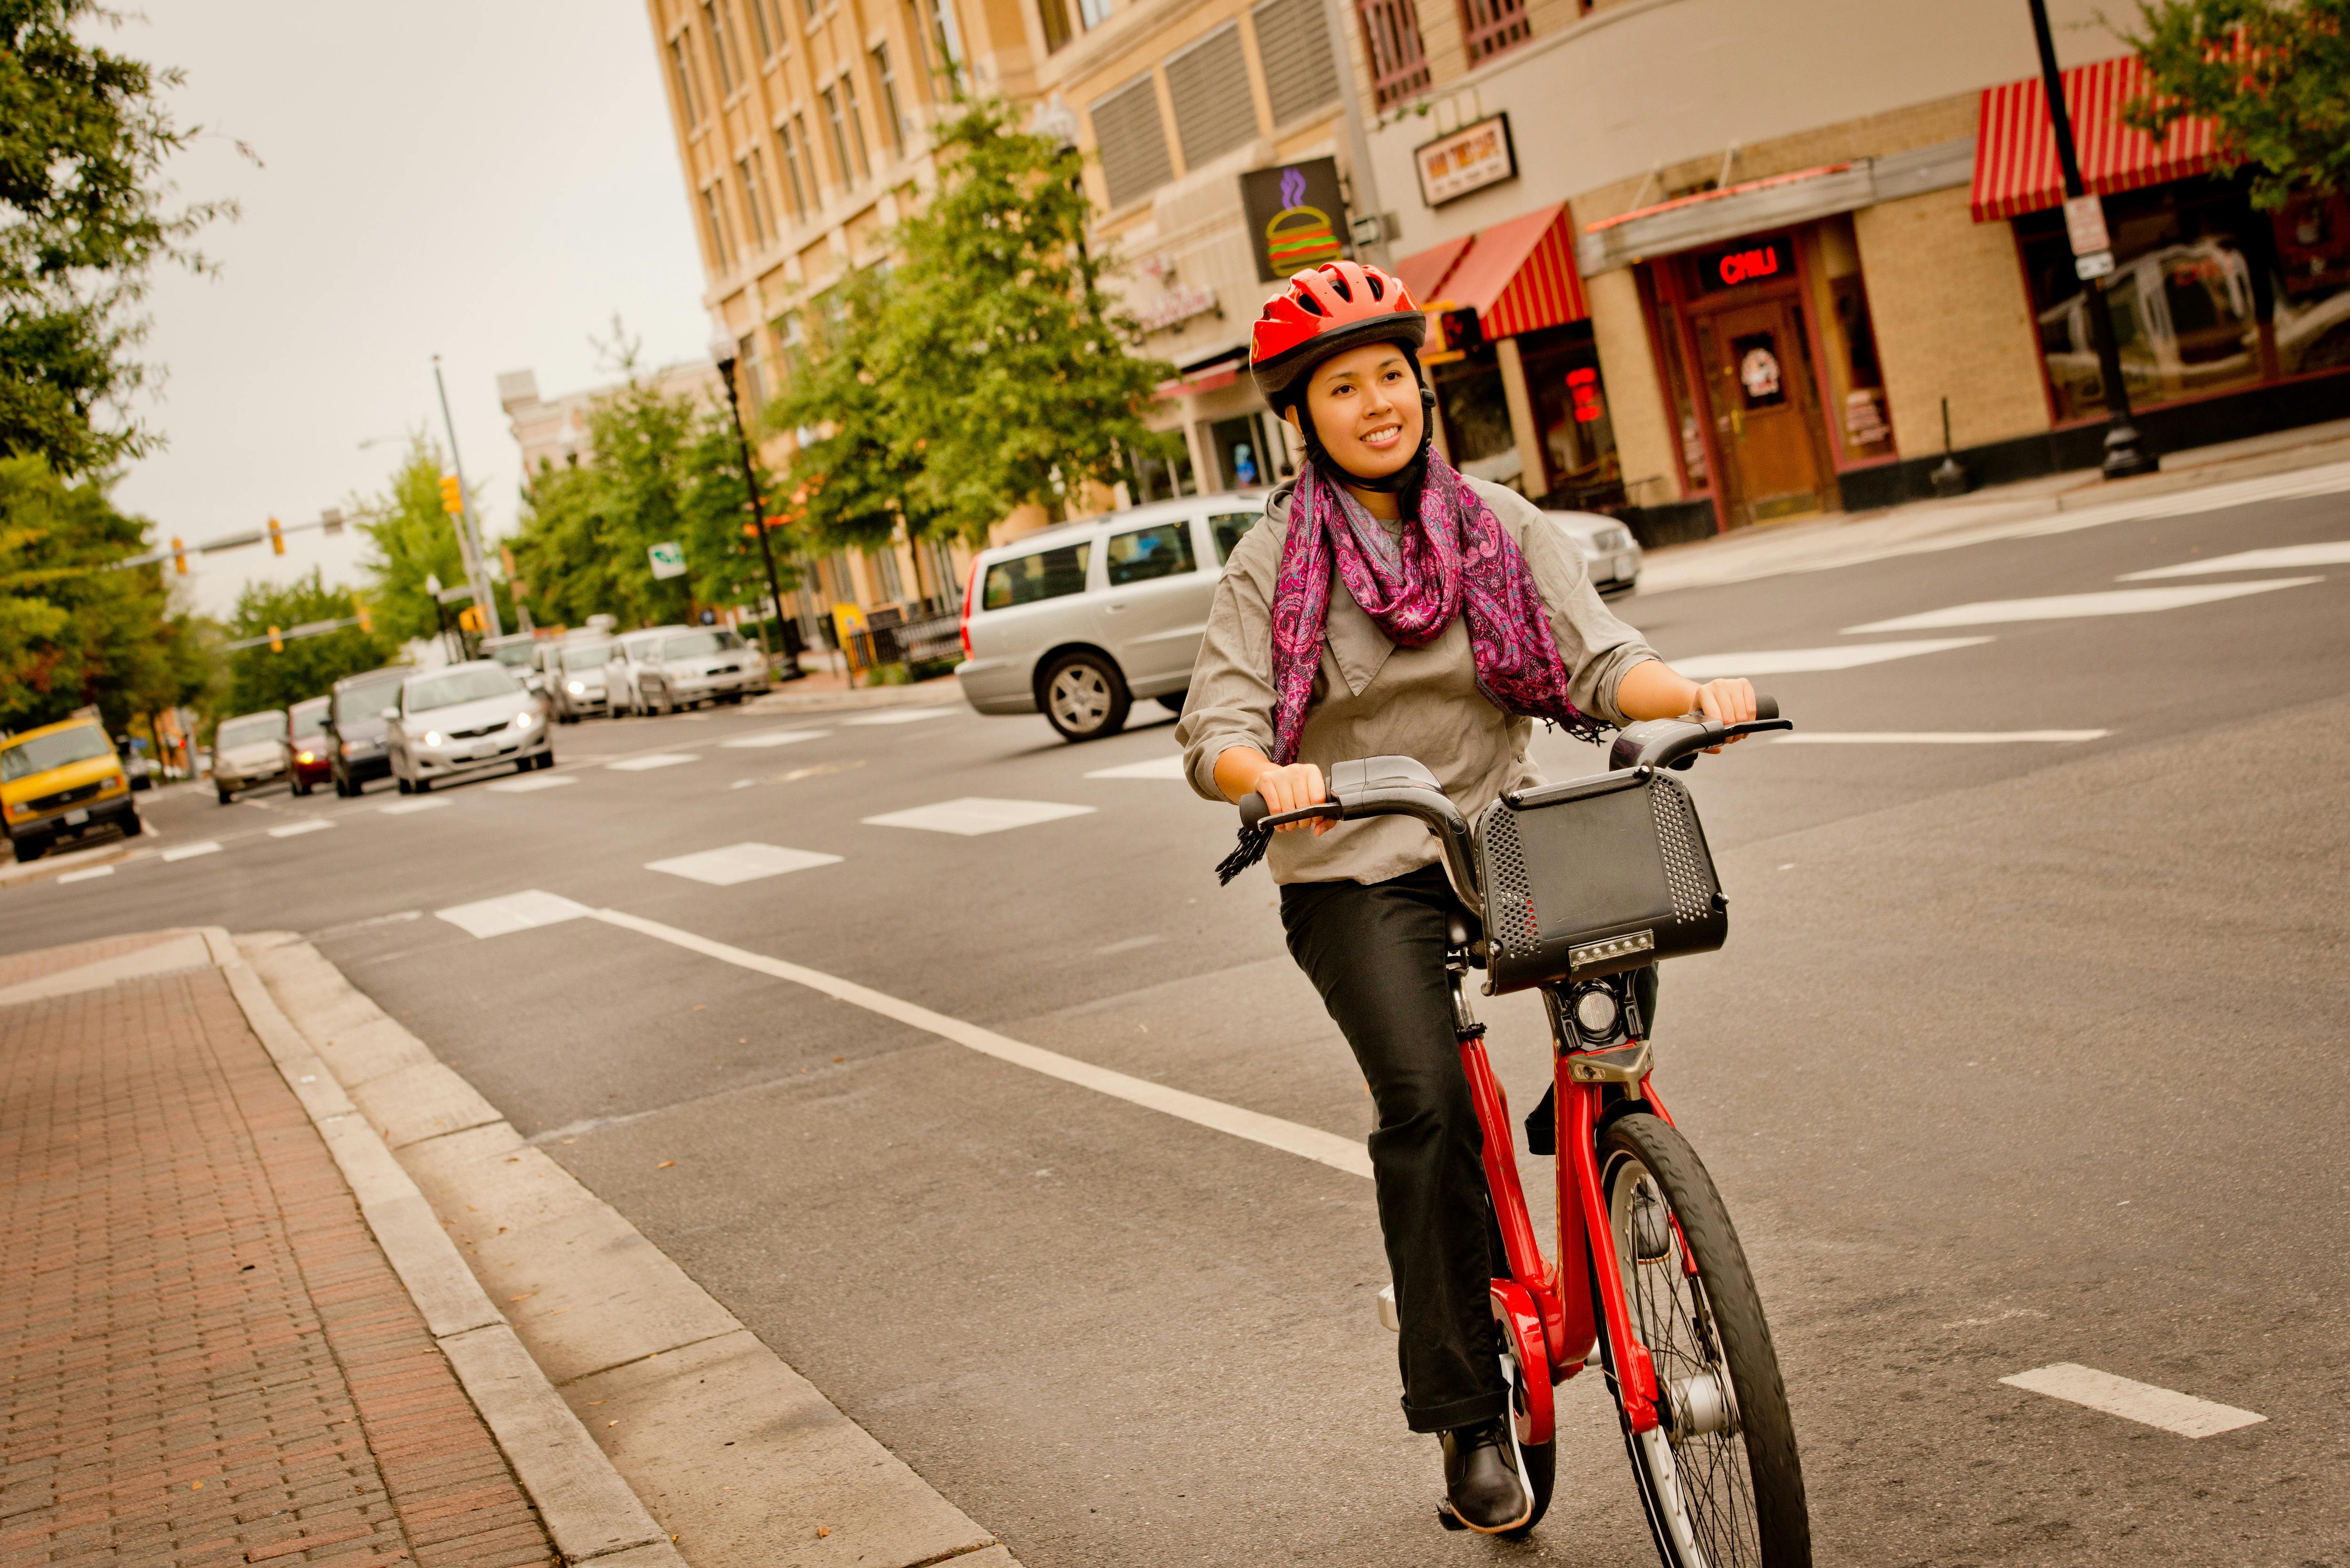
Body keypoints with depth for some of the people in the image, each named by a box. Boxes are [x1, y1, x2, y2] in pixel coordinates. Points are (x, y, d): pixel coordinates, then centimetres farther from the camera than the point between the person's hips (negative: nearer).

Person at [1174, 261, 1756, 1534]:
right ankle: (1467, 1416, -7)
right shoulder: (1274, 561, 0)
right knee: (1427, 1104, -21)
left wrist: (1692, 693, -26)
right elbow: (1216, 726, -10)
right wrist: (1269, 774, -33)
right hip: (1355, 869, -3)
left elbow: (1596, 660, -5)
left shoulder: (1502, 527, 7)